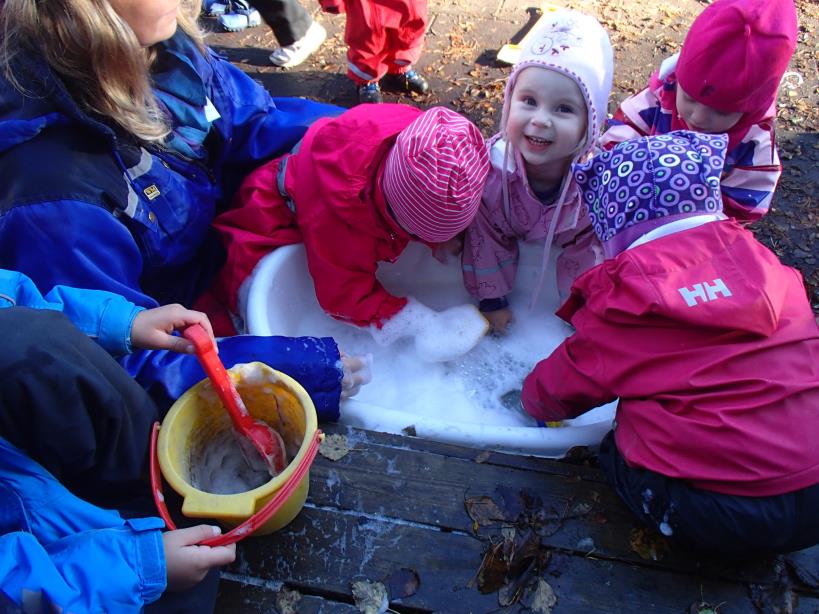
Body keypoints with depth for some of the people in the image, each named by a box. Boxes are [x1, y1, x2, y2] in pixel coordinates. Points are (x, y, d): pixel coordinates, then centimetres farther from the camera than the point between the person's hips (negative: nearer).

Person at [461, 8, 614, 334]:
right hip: (509, 229, 0)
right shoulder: (492, 166, -40)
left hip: (570, 236, 0)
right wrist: (492, 300, -13)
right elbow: (485, 237, -22)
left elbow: (592, 243, -21)